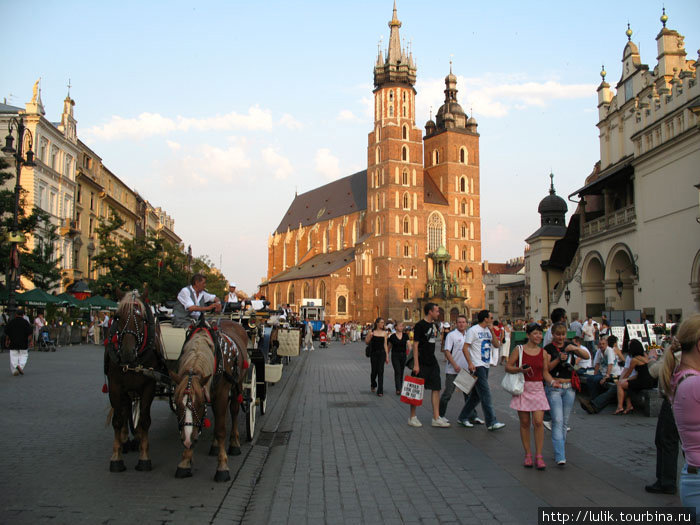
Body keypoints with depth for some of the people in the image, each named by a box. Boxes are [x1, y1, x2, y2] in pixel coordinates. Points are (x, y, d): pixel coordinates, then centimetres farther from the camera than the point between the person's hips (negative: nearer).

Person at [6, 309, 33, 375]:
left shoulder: (11, 322, 2)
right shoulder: (25, 322, -3)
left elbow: (7, 333, 6)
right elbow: (29, 333, -5)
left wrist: (7, 340, 16)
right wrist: (30, 341, 1)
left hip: (13, 342, 1)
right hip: (23, 343, -1)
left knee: (14, 356, 4)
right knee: (23, 355, 9)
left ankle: (14, 371, -2)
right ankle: (20, 366, -15)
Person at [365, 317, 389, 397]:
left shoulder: (384, 333, 4)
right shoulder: (371, 331, 0)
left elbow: (385, 345, 6)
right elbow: (366, 342, 4)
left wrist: (387, 356, 3)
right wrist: (369, 336, -16)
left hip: (382, 353, 1)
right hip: (373, 353, -1)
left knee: (380, 371, -5)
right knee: (374, 370, 6)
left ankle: (380, 391, -1)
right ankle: (373, 384, 37)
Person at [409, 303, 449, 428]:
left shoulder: (434, 325, 12)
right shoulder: (420, 325, -12)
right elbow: (415, 345, -15)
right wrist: (416, 364, -19)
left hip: (432, 362, 8)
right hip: (421, 363, -8)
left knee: (436, 389, 5)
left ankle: (436, 418, 9)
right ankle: (412, 417, 12)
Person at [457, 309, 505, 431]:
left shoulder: (487, 331, 15)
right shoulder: (473, 330, -8)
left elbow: (496, 344, 8)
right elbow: (465, 348, -11)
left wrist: (492, 331, -2)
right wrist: (470, 363, -20)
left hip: (485, 366, 9)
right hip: (477, 366, -9)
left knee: (477, 394, 11)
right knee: (485, 393, -9)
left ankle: (463, 417, 21)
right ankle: (491, 422, -6)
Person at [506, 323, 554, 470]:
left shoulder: (543, 353, 5)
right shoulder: (519, 350, -2)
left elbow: (545, 372, 8)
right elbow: (507, 367, -1)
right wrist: (519, 370, -18)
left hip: (537, 389, 1)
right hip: (522, 388, -1)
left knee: (538, 422, -7)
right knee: (524, 423, 4)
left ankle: (539, 456, 2)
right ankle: (528, 454, 16)